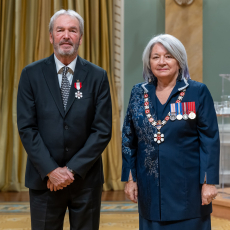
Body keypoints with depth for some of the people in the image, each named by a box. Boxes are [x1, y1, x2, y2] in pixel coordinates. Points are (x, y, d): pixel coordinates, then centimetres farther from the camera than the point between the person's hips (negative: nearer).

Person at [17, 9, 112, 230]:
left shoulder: (97, 76, 0)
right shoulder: (31, 74, 0)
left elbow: (103, 130, -4)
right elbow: (26, 127, -4)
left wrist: (73, 169, -10)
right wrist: (51, 170, -12)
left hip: (86, 177, 0)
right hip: (44, 178, 0)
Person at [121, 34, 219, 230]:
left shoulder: (198, 92, -4)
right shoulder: (139, 93, 6)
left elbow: (210, 140, -5)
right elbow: (129, 139, 10)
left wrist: (209, 182, -9)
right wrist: (130, 178, 6)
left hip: (187, 186, -3)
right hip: (150, 187, 3)